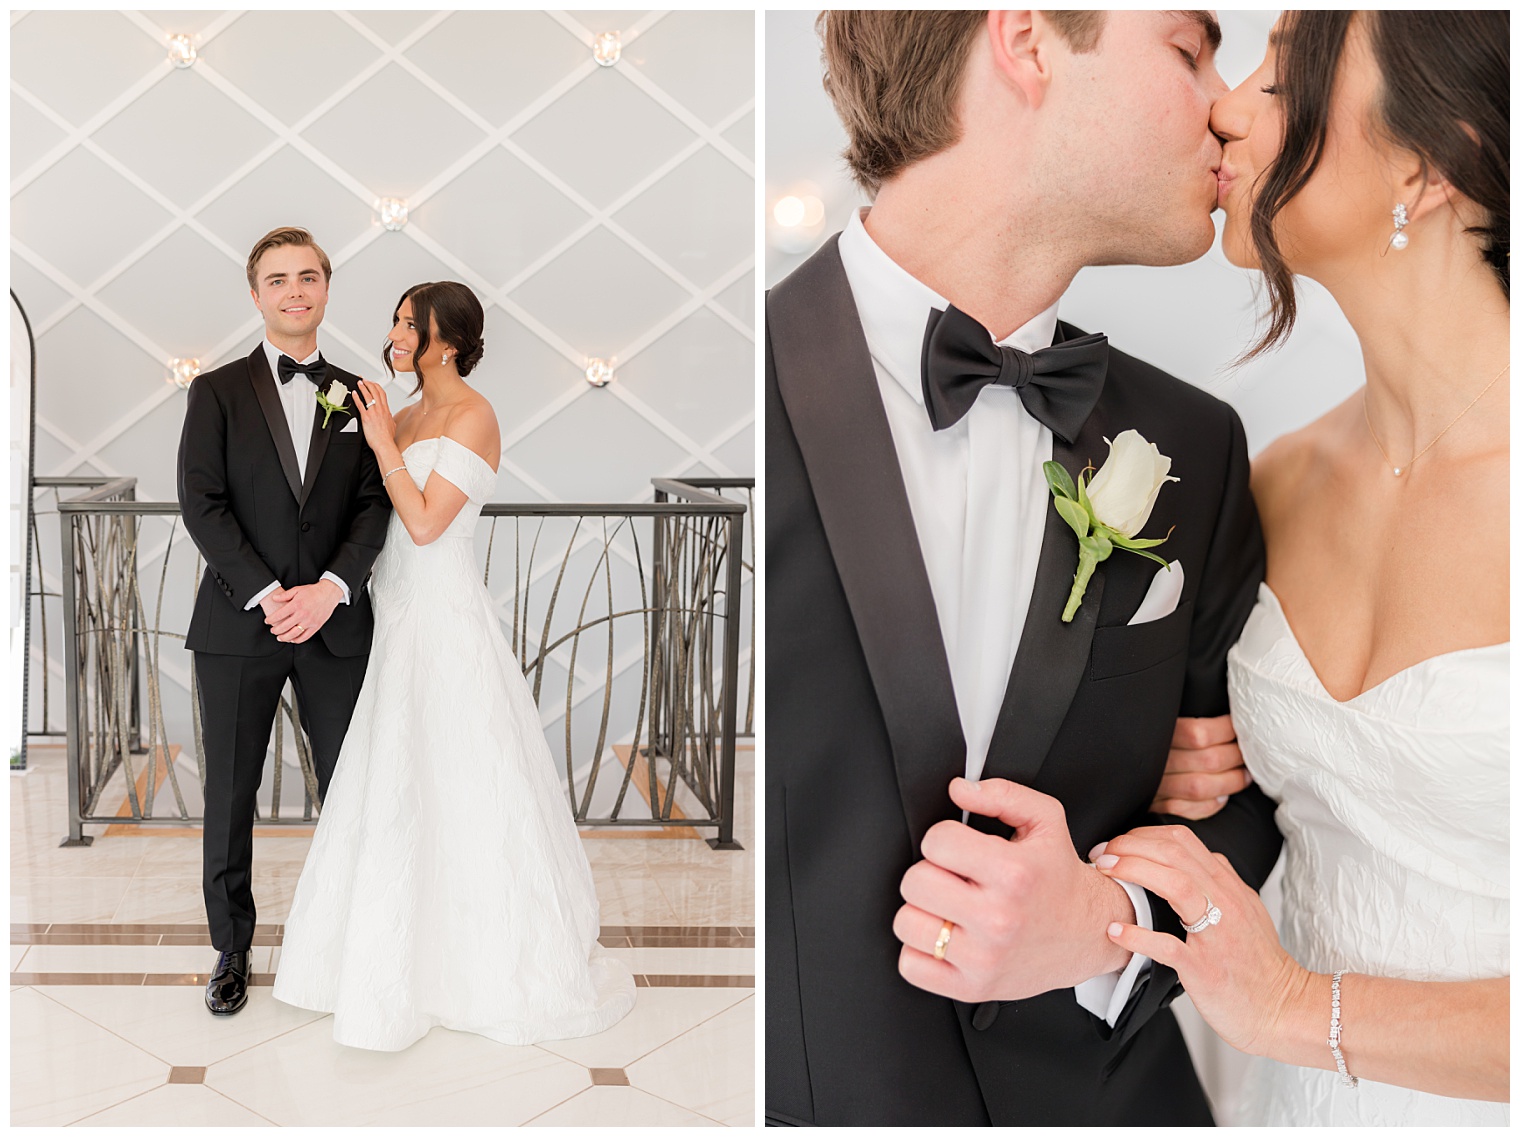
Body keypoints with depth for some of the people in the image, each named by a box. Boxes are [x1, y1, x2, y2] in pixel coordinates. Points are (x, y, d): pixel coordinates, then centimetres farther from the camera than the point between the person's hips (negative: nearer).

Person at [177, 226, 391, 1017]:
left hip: (335, 624, 1)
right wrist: (267, 594, -16)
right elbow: (200, 505, -6)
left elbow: (373, 507, 2)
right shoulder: (217, 392, 3)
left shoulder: (356, 397, 9)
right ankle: (231, 948, 25)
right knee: (229, 799, 8)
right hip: (237, 626, -1)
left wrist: (331, 588, -14)